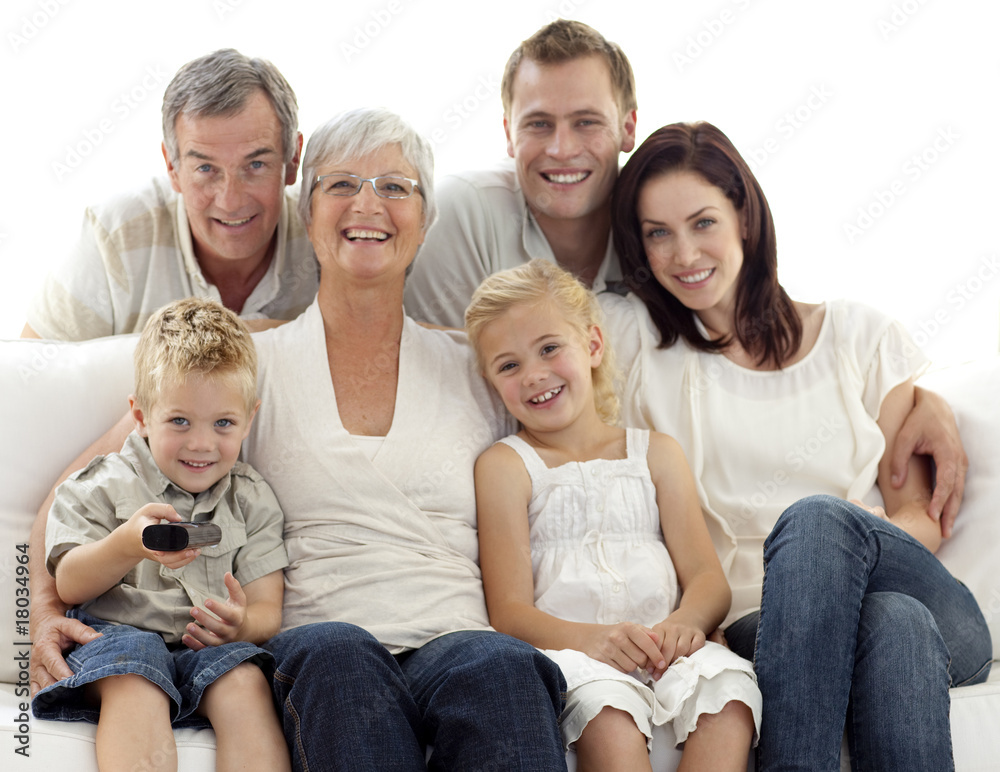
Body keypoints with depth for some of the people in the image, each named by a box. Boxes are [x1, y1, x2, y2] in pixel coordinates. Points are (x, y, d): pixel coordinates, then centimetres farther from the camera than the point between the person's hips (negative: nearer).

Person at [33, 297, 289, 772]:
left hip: (211, 646, 2)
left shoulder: (252, 500, 15)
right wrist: (128, 546, -21)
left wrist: (242, 625, -18)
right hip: (118, 632, -1)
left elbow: (267, 610, 9)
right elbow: (69, 585, 0)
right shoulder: (105, 486, 9)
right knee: (135, 683, -36)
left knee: (245, 681, -32)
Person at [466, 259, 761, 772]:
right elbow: (510, 612, 0)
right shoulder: (505, 465, 11)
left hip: (659, 647, 3)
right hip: (565, 650, -3)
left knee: (728, 687, -30)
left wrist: (685, 621, -15)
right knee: (606, 707, -37)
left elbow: (708, 577, 11)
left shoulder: (655, 453, 22)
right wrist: (592, 638, -22)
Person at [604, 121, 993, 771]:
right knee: (893, 622, -37)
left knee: (816, 516, -35)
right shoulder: (636, 342, 12)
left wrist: (853, 541, -14)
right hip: (763, 621, -1)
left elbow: (923, 515, 10)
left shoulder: (863, 337, 13)